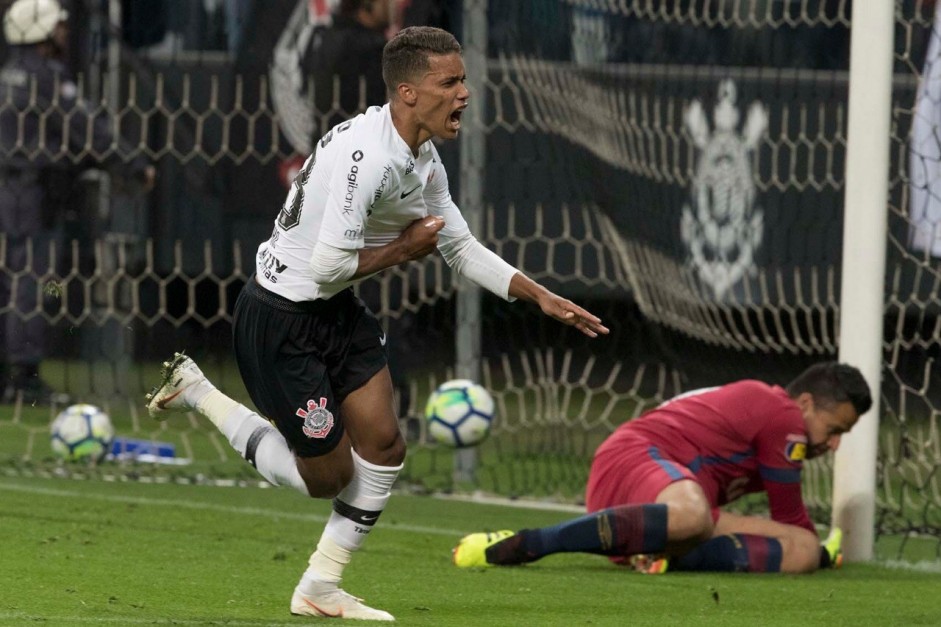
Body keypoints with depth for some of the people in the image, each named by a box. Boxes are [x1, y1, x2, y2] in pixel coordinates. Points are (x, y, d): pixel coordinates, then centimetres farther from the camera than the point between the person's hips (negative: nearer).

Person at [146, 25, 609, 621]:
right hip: (280, 320, -9)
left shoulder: (423, 159, 3)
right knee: (328, 476, 1)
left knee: (384, 447, 3)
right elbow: (327, 267, -29)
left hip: (337, 312, 9)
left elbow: (462, 248, 15)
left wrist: (543, 297, 7)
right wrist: (403, 249, -15)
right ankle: (197, 393, 15)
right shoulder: (366, 156, -29)